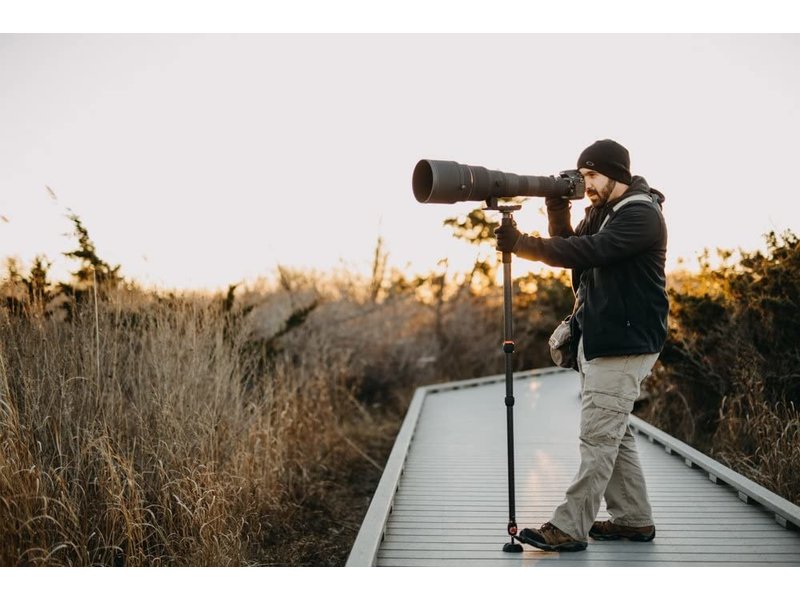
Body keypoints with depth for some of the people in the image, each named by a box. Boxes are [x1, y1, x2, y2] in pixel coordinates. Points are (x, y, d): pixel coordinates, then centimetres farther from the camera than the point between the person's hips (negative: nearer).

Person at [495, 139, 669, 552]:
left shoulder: (641, 214, -13)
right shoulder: (603, 211, 17)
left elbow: (587, 252, -25)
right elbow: (572, 248, 14)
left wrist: (521, 244, -25)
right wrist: (557, 211, 0)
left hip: (625, 345, -10)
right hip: (598, 342, 10)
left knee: (598, 436, -9)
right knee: (614, 434, 13)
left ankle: (569, 527, -8)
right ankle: (634, 520, 22)